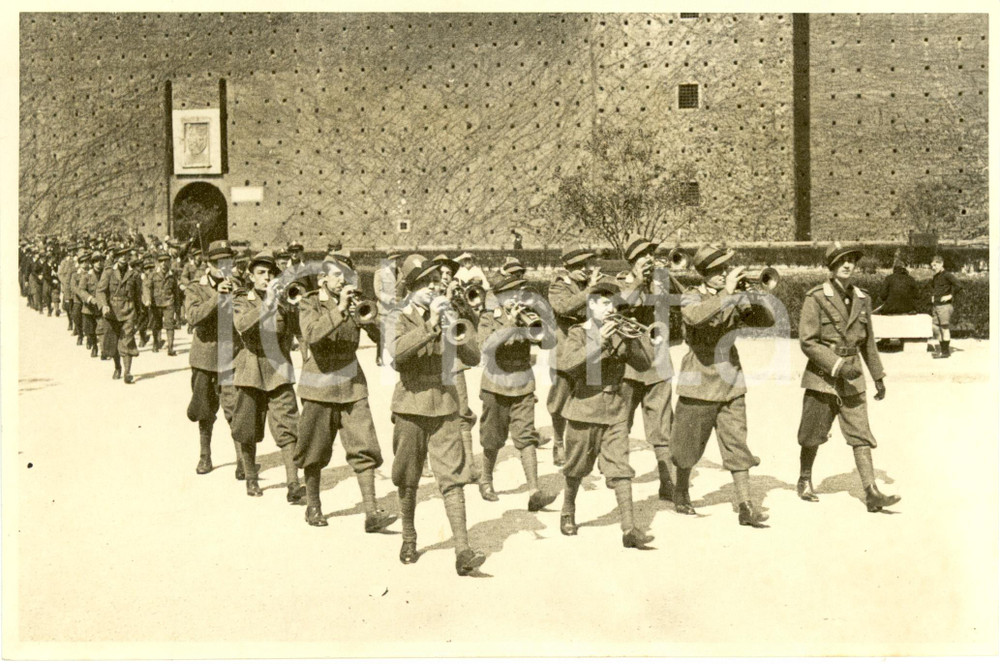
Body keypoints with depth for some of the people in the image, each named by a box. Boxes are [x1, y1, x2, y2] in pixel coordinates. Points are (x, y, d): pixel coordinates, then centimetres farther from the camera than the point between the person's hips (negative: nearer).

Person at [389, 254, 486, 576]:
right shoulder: (404, 319, -4)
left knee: (452, 478, -7)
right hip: (412, 404, -2)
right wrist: (430, 328, -32)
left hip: (445, 405, 2)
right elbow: (397, 352, -24)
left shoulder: (451, 316, 7)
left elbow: (473, 358, 2)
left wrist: (458, 335, -17)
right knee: (408, 480, 11)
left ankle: (463, 553, -10)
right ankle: (409, 540, 31)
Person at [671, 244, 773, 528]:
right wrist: (727, 293, -33)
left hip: (731, 383, 4)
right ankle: (681, 492, 34)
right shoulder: (690, 298, -9)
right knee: (689, 446, 11)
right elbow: (697, 316, -33)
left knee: (737, 444, -2)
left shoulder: (734, 299, 6)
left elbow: (767, 321, 0)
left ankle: (745, 506, -1)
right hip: (699, 384, -3)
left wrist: (748, 299, -17)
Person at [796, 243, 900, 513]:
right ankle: (804, 481, 30)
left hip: (852, 378, 4)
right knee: (813, 435, 9)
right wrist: (838, 366, -20)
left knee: (861, 435, -5)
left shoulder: (862, 299, 8)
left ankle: (872, 493, -8)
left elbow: (868, 342, 17)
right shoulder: (816, 298, -8)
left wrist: (879, 377, 18)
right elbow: (807, 341, -14)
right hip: (822, 376, -4)